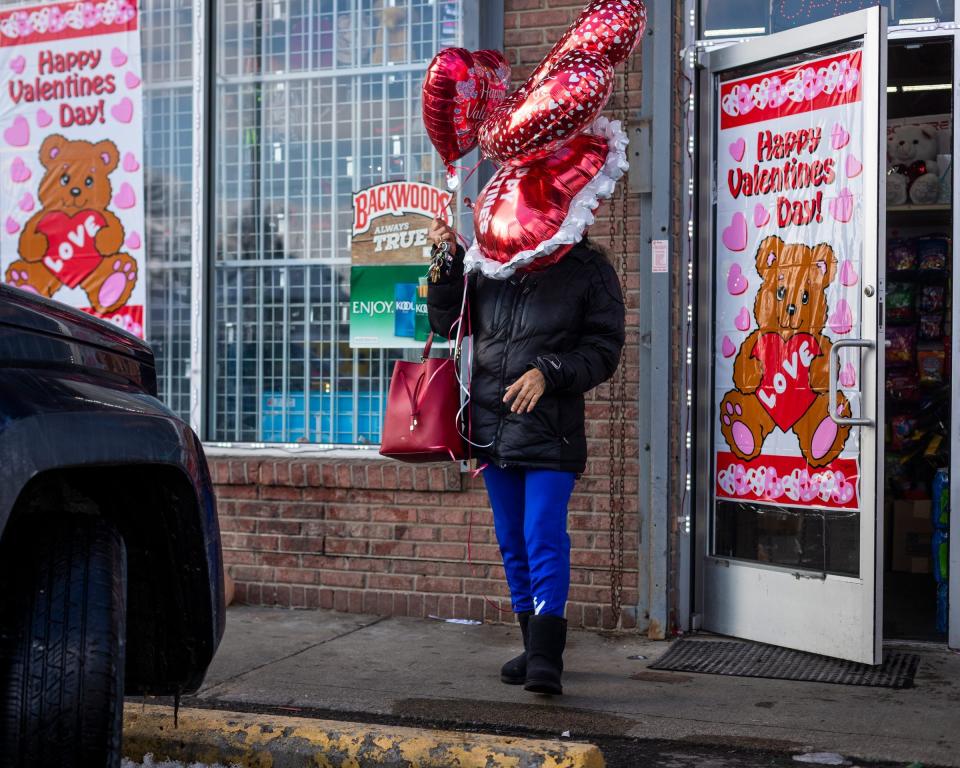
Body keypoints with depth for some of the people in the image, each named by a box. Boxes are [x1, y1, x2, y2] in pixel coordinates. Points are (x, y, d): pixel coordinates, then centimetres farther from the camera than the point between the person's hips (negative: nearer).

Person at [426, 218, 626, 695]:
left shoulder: (589, 271, -3)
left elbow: (604, 351, -4)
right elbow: (447, 323, 15)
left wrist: (549, 373, -17)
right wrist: (448, 263, 3)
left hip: (551, 432, -5)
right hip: (492, 428, 5)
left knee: (544, 538, -13)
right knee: (512, 543, 13)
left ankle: (546, 656, -8)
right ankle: (534, 647, 25)